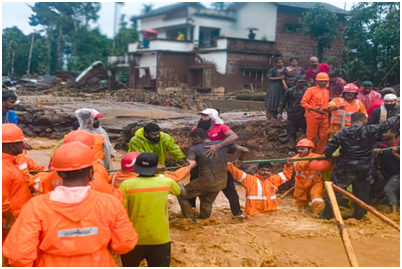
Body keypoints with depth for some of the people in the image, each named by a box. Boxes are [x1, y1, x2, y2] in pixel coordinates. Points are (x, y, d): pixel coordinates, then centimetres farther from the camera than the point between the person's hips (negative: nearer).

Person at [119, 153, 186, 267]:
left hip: (133, 239, 0)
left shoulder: (126, 185, -12)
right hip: (160, 239, 0)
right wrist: (180, 184, 39)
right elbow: (182, 193, 17)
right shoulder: (166, 182, -5)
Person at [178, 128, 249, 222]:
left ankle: (191, 221, 11)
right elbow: (245, 150, 5)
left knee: (182, 195, 13)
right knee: (207, 202, 26)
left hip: (206, 182, -5)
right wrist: (240, 159, 23)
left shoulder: (194, 149, -8)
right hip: (221, 182, 5)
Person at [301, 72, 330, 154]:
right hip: (313, 116, -5)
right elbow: (303, 102, -7)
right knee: (311, 137, 0)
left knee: (324, 137, 5)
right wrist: (314, 109, -16)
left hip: (324, 117, 5)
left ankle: (318, 154, 17)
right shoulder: (311, 90, 0)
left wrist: (327, 109, 4)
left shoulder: (327, 92, 15)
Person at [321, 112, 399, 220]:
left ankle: (326, 216, 13)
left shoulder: (341, 133, -4)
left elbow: (327, 151, -2)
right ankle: (358, 217, 24)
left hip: (344, 170, 0)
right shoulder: (370, 130, -8)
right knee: (361, 196, 15)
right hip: (363, 171, 0)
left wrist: (329, 157, 20)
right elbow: (388, 123, 0)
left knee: (334, 193, 8)